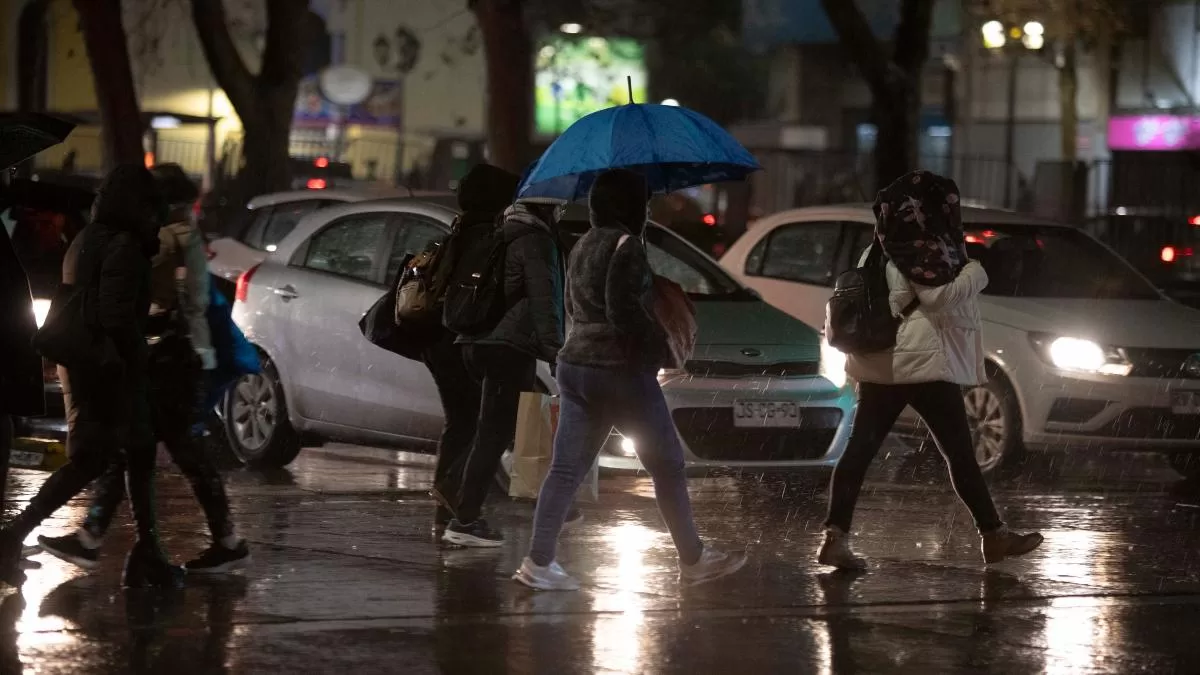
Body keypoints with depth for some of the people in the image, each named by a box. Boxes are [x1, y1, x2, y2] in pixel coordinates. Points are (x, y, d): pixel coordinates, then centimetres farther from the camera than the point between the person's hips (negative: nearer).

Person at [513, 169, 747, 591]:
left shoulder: (583, 246, 14)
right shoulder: (625, 246, -14)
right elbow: (623, 310, -22)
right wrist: (659, 341, -9)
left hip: (575, 366, 8)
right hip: (621, 369, -8)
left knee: (566, 470, 4)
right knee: (668, 466, 4)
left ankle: (538, 562, -3)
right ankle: (692, 560, 11)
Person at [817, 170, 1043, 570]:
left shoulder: (886, 249, 17)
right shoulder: (923, 243, -11)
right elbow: (937, 295, -17)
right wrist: (973, 273, -5)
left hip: (885, 363, 9)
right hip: (922, 361, -9)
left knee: (862, 447, -1)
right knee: (959, 451, 1)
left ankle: (836, 536, -11)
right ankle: (994, 535, 9)